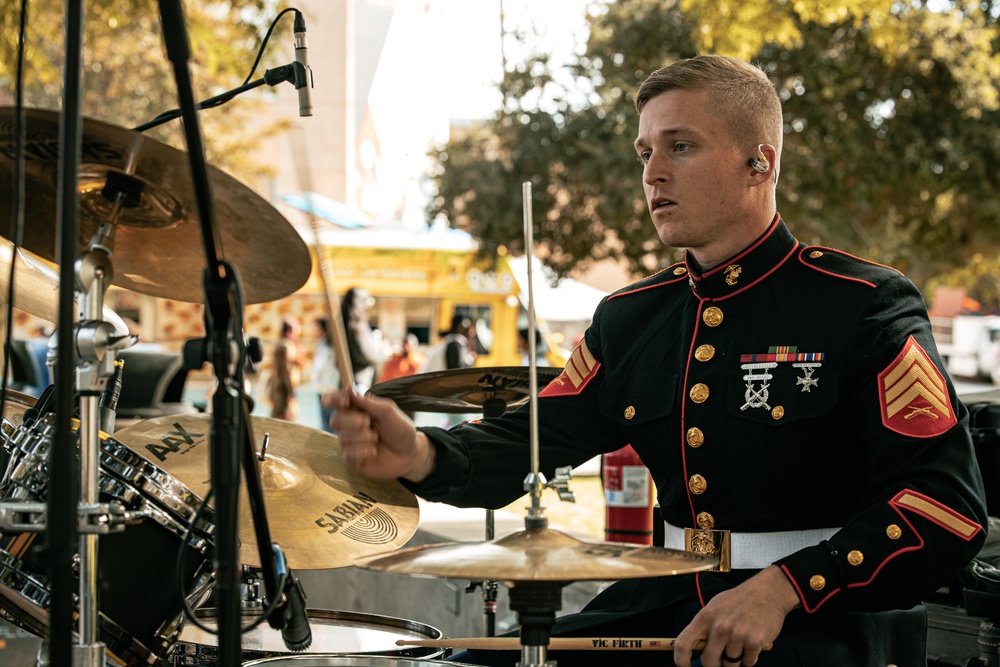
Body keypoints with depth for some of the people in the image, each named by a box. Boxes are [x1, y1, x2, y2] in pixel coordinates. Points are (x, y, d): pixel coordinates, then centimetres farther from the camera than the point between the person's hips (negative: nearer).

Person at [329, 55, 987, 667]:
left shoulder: (863, 306, -9)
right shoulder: (630, 318, 11)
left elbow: (949, 504, -15)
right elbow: (529, 439, 6)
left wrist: (784, 587, -26)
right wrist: (422, 454, -16)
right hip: (669, 602, 6)